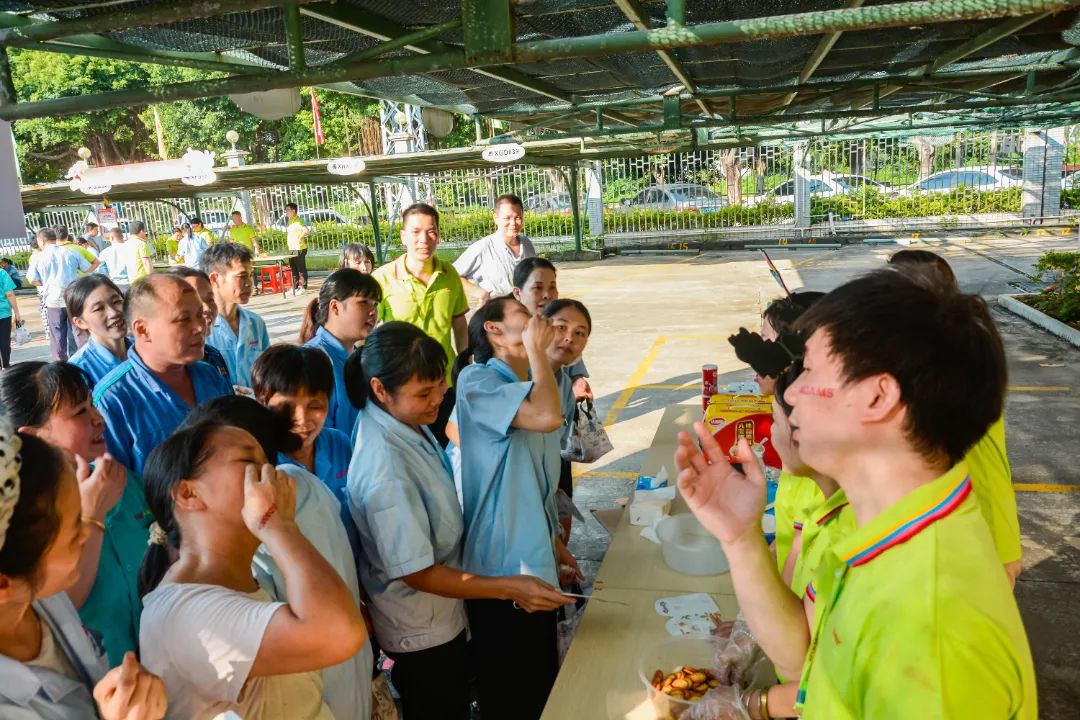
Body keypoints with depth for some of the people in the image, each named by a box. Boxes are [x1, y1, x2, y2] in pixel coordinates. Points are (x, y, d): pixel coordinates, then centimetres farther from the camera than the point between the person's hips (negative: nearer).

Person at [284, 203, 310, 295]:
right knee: (293, 269, 14)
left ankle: (304, 288, 3)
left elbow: (306, 231, -29)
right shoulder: (289, 220, 14)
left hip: (299, 249, -10)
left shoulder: (297, 221, -15)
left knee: (301, 269, -3)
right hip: (291, 249, 10)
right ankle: (295, 288, 22)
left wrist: (300, 238, -20)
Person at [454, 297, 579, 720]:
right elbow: (549, 416, -33)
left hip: (536, 563, 8)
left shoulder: (528, 389, 13)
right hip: (501, 568, -8)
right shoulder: (476, 381, -15)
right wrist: (536, 349, -18)